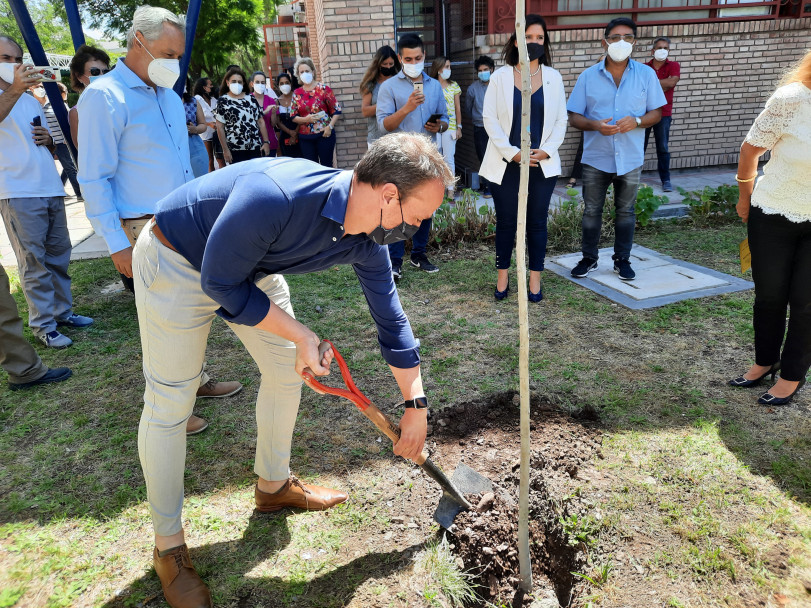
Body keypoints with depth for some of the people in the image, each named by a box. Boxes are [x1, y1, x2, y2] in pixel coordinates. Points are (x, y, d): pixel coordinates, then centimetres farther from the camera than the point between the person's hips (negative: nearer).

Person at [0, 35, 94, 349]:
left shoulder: (32, 101, 21)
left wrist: (48, 139, 3)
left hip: (51, 189, 7)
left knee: (59, 253, 9)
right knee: (34, 261, -5)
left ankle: (62, 311, 20)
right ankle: (43, 325, 1)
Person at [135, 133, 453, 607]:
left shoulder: (366, 240, -16)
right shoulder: (274, 195, -40)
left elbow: (391, 318, -5)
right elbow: (221, 284, -28)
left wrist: (417, 405, 1)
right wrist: (300, 335, -22)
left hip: (253, 267, 7)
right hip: (178, 263, -7)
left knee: (287, 369, 9)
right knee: (169, 403, -3)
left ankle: (274, 485, 33)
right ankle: (168, 545, 16)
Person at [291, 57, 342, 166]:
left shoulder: (323, 89, 0)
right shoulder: (297, 93, 9)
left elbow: (336, 110, -2)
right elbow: (293, 116, 7)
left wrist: (330, 127, -13)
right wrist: (306, 119, -11)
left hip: (324, 134, -3)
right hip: (305, 137, 3)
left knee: (326, 165, -1)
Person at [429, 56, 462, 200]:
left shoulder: (454, 86, 7)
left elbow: (458, 108, 7)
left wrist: (459, 127, 1)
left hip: (450, 126, 0)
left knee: (449, 158, -1)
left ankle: (450, 189, 4)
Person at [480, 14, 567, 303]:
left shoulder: (554, 77, 7)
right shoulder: (500, 77, 1)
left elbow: (561, 120, 6)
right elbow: (489, 118, -4)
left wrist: (547, 151, -9)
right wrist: (511, 152, -13)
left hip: (542, 164, 2)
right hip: (506, 164, -1)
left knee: (537, 222, 6)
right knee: (506, 222, 5)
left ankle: (535, 279, 17)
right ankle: (502, 277, 19)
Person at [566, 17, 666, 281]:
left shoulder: (646, 74, 2)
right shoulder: (588, 77, 0)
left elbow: (656, 113, 4)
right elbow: (574, 116, -1)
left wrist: (637, 121, -18)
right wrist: (595, 125, -21)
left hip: (630, 158, 1)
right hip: (595, 158, 0)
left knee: (626, 211, 10)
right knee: (591, 210, 7)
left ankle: (622, 260, 23)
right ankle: (589, 259, 21)